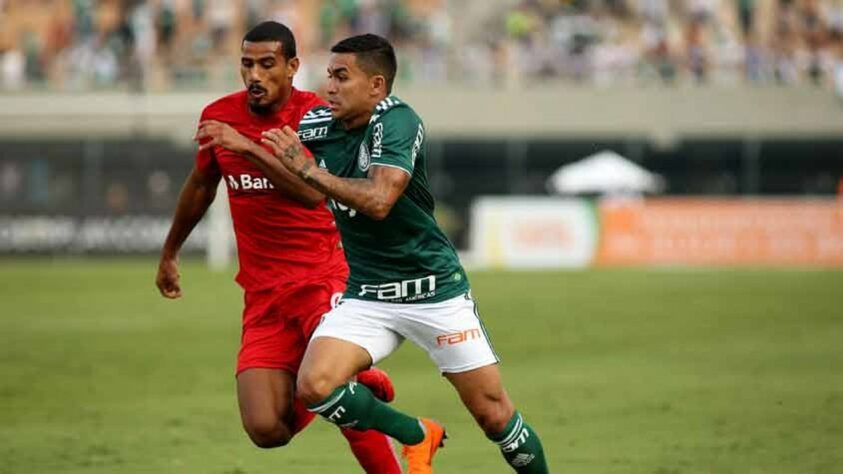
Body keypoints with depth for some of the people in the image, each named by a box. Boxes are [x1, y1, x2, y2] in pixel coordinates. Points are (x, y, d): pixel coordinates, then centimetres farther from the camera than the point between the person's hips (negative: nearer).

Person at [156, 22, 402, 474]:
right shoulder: (219, 117, 5)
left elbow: (313, 192, -25)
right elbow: (201, 185, 24)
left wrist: (248, 147, -32)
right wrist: (169, 253, 35)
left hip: (322, 278, -4)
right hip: (263, 295, 4)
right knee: (266, 429, -12)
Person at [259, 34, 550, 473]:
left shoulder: (397, 121, -18)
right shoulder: (317, 125, 0)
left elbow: (378, 201, -32)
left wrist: (309, 170, -28)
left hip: (435, 288, -5)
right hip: (365, 294, 5)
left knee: (493, 412, -3)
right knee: (314, 386, -18)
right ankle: (418, 437, 6)